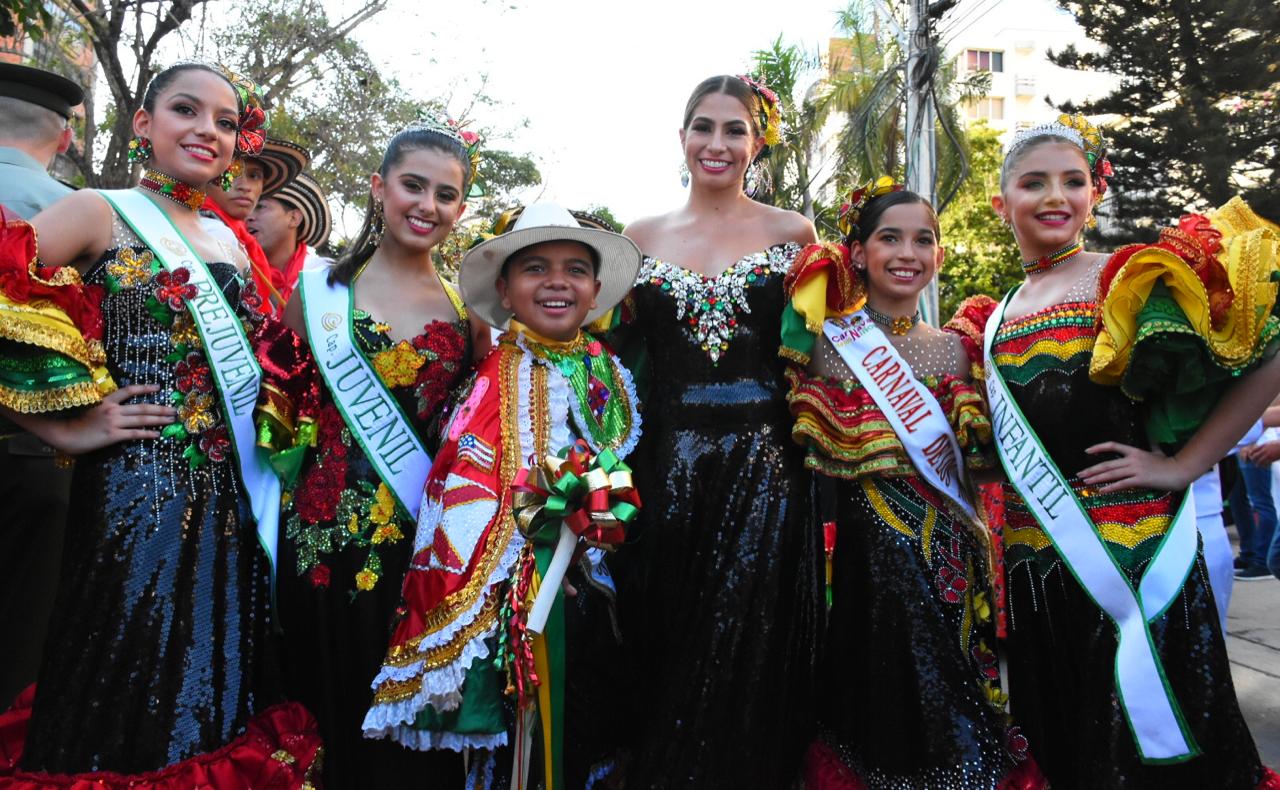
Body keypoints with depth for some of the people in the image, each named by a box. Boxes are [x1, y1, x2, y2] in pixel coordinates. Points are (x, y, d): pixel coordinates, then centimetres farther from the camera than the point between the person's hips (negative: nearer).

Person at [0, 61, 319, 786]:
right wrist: (70, 427, -11)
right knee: (128, 715, 3)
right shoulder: (101, 215, -1)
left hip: (239, 501, 6)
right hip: (139, 495, -5)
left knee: (213, 700, 13)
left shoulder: (231, 245, 16)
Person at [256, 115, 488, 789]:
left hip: (424, 541, 2)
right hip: (327, 537, -1)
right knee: (331, 704, 9)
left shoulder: (470, 310, 6)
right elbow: (277, 407, 4)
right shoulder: (320, 290, 2)